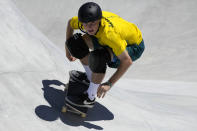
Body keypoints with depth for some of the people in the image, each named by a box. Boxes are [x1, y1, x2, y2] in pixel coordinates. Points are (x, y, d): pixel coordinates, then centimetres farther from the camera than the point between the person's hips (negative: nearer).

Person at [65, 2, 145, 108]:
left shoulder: (109, 32, -40)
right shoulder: (84, 20, -20)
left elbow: (127, 61, -37)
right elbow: (70, 23, 5)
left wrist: (109, 84, -36)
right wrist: (68, 49, 10)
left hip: (133, 47, -7)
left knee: (98, 57, -35)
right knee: (79, 42, -8)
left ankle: (90, 98, -16)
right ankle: (91, 79, 11)